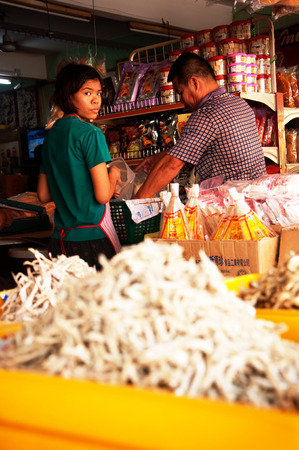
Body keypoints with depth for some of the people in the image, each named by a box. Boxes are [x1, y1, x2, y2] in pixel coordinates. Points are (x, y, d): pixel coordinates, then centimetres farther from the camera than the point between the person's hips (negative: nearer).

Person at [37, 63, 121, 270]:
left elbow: (44, 195, 16)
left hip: (60, 238, 8)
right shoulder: (90, 133, -11)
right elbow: (103, 195, -14)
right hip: (92, 237, -8)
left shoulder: (51, 135, 12)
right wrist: (113, 173, 4)